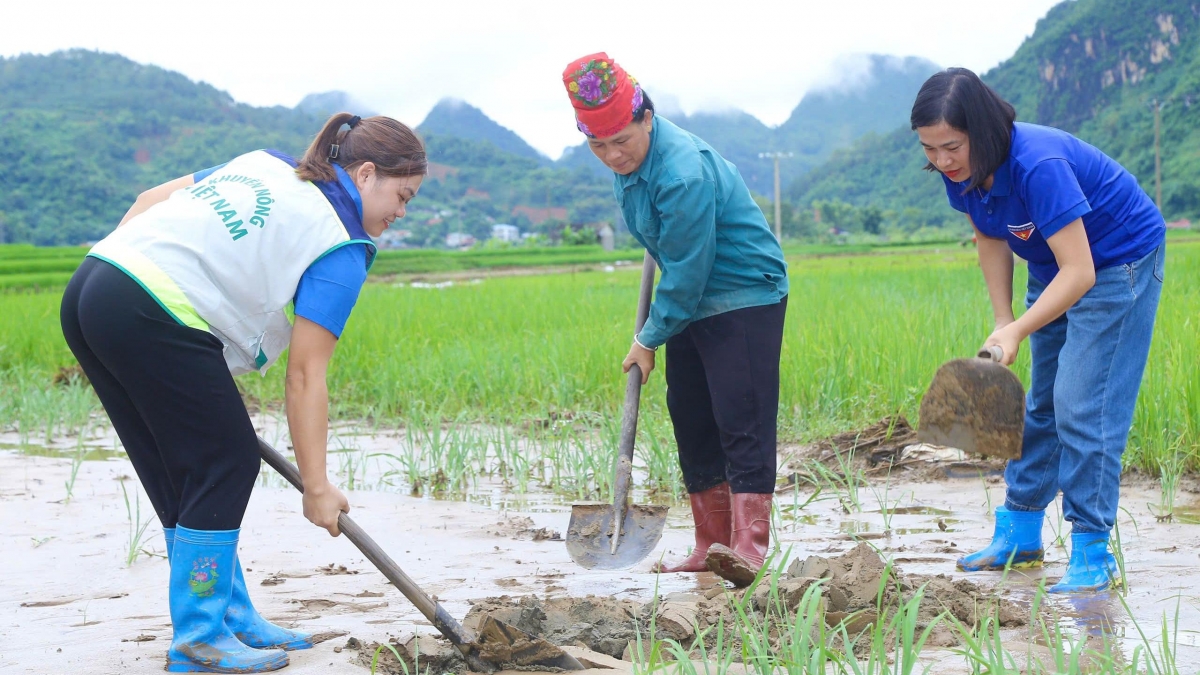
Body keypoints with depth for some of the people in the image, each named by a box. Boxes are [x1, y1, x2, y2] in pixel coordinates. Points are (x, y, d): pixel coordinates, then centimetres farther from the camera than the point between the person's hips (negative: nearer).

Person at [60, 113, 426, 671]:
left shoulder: (265, 165, 22)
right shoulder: (340, 248, -2)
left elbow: (150, 200, 22)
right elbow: (304, 379, -4)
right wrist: (316, 488, 1)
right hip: (151, 316, -9)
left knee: (180, 473, 15)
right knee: (225, 462, 2)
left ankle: (233, 618, 23)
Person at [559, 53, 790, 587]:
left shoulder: (685, 174, -28)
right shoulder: (628, 162, 1)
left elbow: (686, 272, -23)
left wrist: (650, 339, -13)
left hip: (746, 298, -10)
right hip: (692, 304, 10)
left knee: (742, 422, -15)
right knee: (691, 423, 9)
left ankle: (750, 547, -20)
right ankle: (711, 547, 14)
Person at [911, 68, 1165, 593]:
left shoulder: (1037, 166, -36)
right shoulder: (962, 172, -13)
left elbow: (1079, 273, -36)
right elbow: (991, 240, 3)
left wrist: (1016, 332, -40)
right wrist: (1002, 322, -2)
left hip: (1117, 261, -8)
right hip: (1053, 268, 8)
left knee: (1082, 405, -14)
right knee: (1040, 402, 13)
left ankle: (1093, 554, -10)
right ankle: (1020, 534, 23)